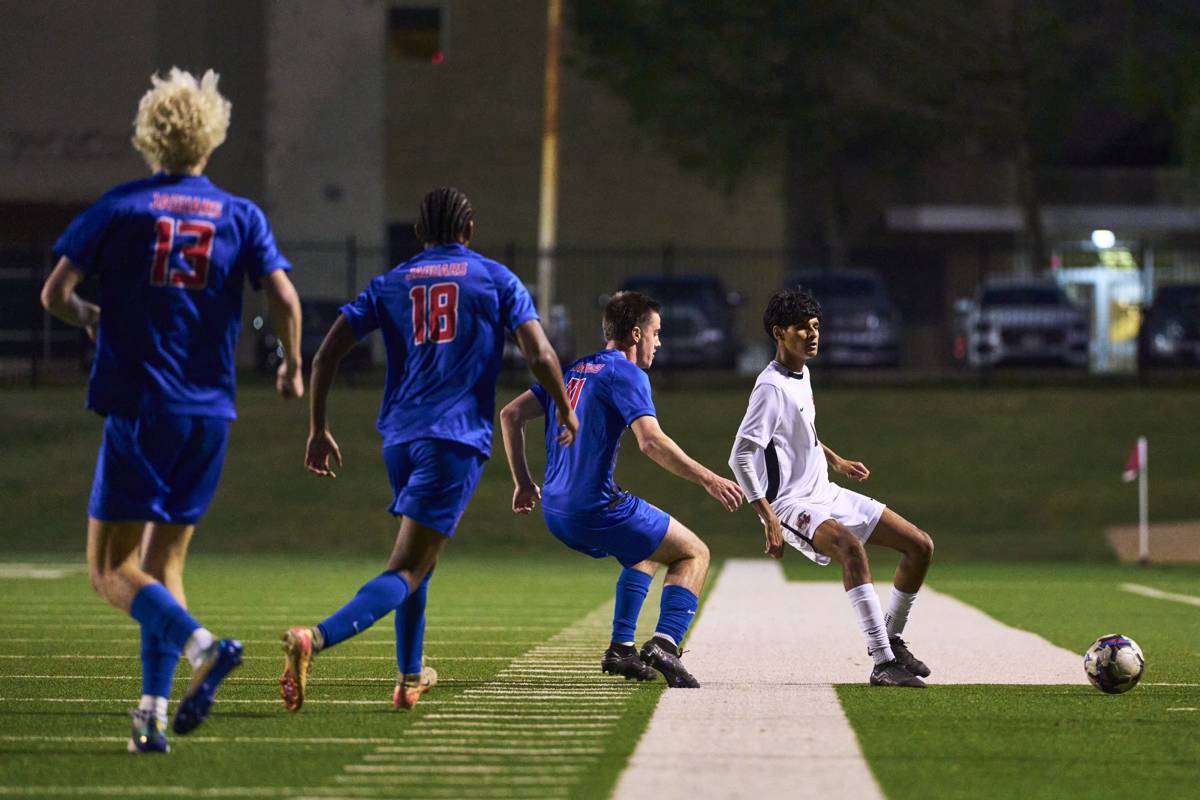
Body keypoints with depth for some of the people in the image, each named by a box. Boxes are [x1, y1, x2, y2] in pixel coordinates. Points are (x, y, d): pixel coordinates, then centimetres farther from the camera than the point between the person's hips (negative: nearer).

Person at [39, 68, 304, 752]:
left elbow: (54, 293, -4)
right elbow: (285, 299, -6)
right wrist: (292, 367, 12)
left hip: (137, 408, -3)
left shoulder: (120, 207, 0)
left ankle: (201, 645, -24)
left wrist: (87, 316, 18)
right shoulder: (241, 216, 5)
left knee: (112, 570, 0)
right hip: (210, 414, 3)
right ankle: (154, 714, 1)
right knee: (165, 563, 13)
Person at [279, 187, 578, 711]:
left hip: (398, 435, 5)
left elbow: (328, 352, 6)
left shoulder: (389, 284, 13)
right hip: (457, 435, -5)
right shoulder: (496, 279, 6)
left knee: (419, 555, 27)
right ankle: (314, 639, -35)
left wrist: (317, 430, 13)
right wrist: (566, 412, 15)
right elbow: (540, 357, -2)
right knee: (407, 571, -12)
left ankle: (409, 678, 30)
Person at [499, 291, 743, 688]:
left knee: (647, 550, 32)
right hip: (597, 508, -8)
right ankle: (664, 643, -17)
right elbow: (651, 441, -23)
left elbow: (511, 414, 17)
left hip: (555, 512, 8)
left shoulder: (572, 371, 17)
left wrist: (524, 483, 21)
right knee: (694, 554, 4)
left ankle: (621, 647, 22)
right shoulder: (626, 374, -8)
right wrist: (708, 479, -23)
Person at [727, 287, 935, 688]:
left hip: (827, 495, 10)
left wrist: (835, 461, 28)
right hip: (792, 504, -10)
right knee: (851, 545, -39)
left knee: (920, 545, 5)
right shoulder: (772, 388, -19)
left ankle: (891, 638, 20)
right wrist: (770, 521, -29)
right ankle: (883, 663, -41)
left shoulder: (802, 374, 9)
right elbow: (740, 456, -25)